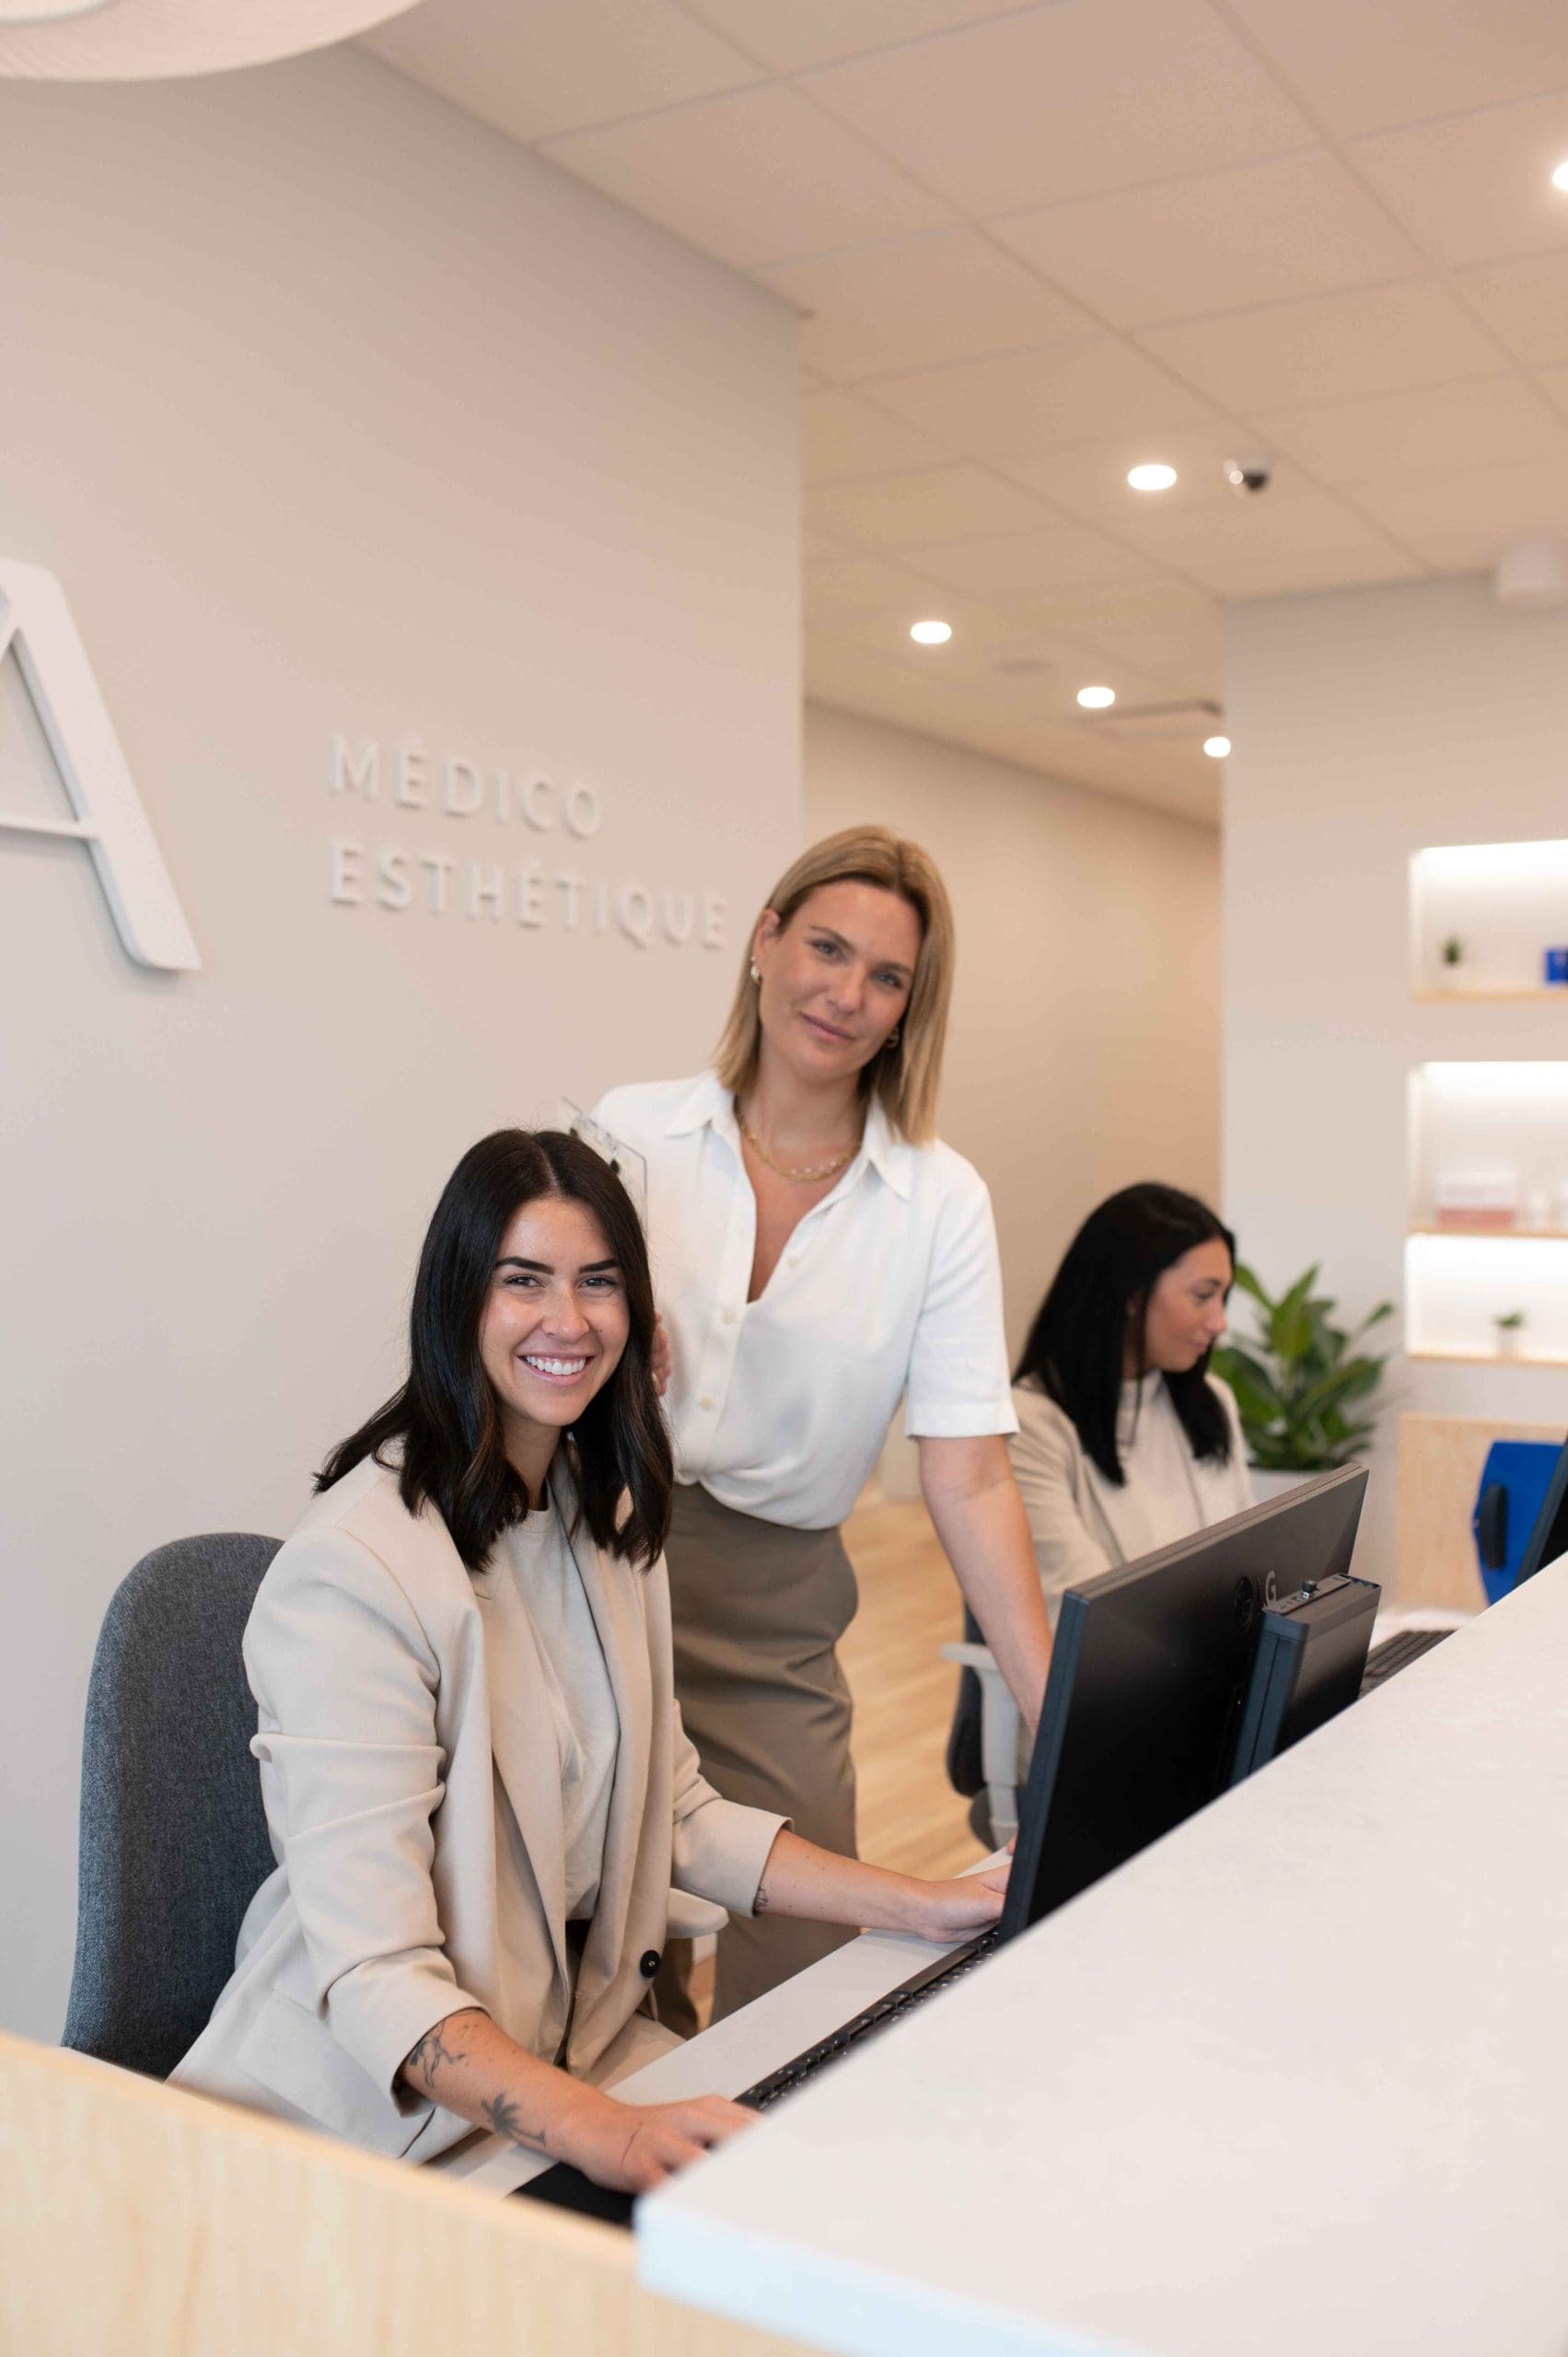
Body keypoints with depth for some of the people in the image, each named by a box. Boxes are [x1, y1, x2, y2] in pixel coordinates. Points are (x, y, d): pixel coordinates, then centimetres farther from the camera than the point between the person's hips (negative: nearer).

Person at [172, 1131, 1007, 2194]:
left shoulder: (611, 1516, 6)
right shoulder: (357, 1569, -21)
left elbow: (677, 1811, 10)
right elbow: (377, 1977, -24)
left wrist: (925, 1905, 0)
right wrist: (602, 2134, -38)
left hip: (586, 2044, 8)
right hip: (377, 2113, -7)